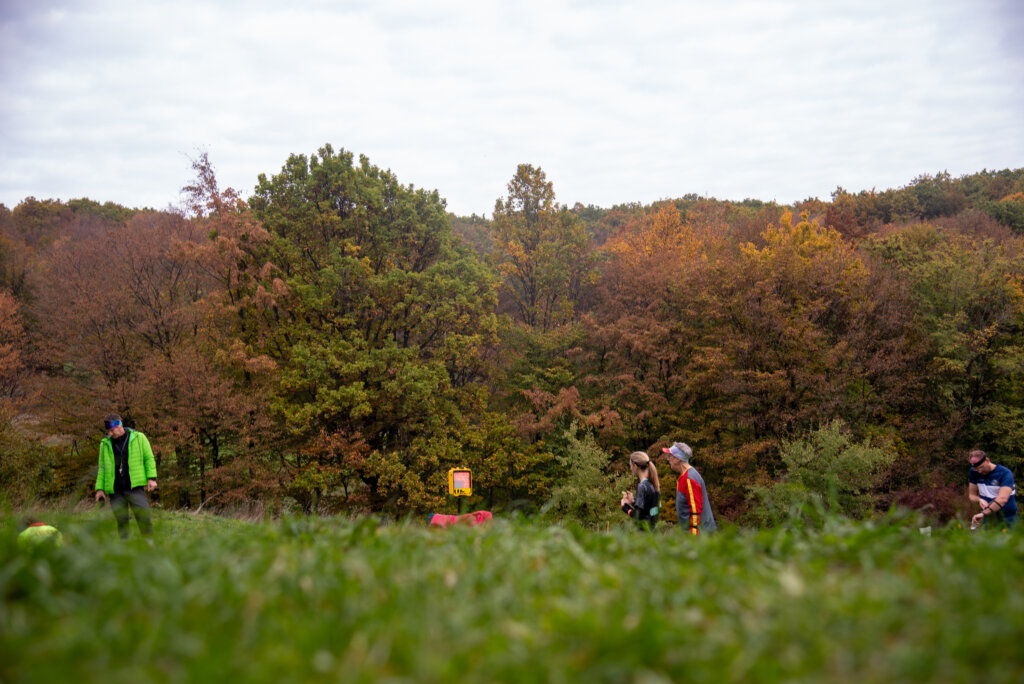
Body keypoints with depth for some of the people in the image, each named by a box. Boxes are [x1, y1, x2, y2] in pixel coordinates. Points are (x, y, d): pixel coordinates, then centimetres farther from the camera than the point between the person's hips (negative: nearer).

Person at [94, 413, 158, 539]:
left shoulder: (138, 438, 7)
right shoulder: (105, 444, 14)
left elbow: (149, 458, 8)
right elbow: (102, 467, 18)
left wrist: (152, 478, -5)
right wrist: (100, 488, 10)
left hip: (135, 487, -3)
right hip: (115, 490, 3)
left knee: (143, 518, -10)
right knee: (121, 522, 2)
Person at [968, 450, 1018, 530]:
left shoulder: (1005, 473, -16)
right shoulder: (973, 472, 0)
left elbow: (1002, 499, -29)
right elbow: (972, 494, 8)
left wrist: (983, 513, -37)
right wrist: (979, 500, -17)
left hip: (1007, 519, -3)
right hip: (987, 517, 3)